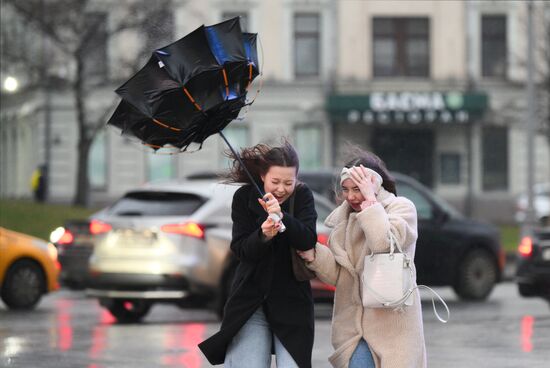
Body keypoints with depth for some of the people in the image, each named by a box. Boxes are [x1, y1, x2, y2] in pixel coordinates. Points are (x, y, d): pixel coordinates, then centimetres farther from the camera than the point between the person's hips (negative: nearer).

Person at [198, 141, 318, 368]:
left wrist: (282, 217, -33)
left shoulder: (302, 196, -2)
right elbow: (240, 250, -8)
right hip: (250, 299, 0)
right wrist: (263, 235, -28)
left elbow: (308, 240, -16)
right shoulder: (244, 198, -3)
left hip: (291, 300, 0)